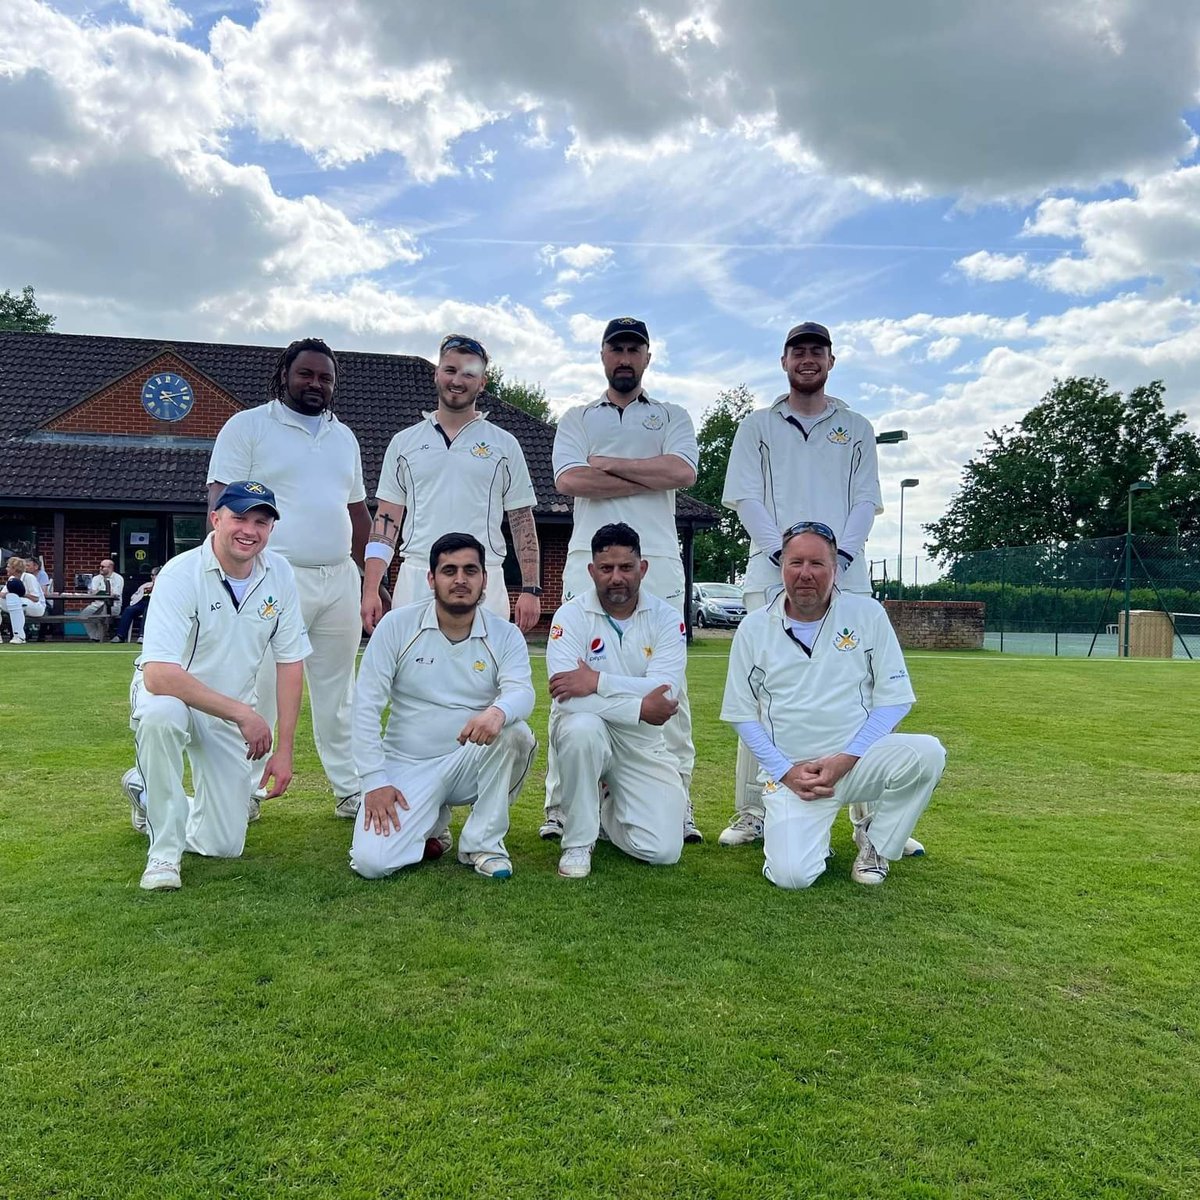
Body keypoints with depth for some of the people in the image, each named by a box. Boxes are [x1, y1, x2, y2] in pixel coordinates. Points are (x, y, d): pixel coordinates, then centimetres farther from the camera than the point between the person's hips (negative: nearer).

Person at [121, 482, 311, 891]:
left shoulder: (279, 574, -9)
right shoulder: (181, 575, -24)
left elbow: (290, 662, -4)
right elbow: (157, 675, -33)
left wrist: (284, 750, -8)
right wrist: (243, 713, -34)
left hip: (233, 714, 4)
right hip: (171, 695, -4)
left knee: (223, 846, 2)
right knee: (160, 714, -41)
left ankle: (149, 794, 34)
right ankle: (164, 849, -21)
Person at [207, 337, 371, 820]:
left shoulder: (344, 436, 18)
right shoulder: (247, 426, 2)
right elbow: (222, 502, -5)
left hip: (340, 580, 5)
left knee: (338, 693, 10)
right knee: (259, 690, -3)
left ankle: (351, 790, 18)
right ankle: (245, 792, 9)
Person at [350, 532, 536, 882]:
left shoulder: (505, 635, -3)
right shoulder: (396, 625, -5)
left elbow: (522, 691, -20)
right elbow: (366, 705, -6)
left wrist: (498, 711, -45)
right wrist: (375, 781, -13)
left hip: (470, 763, 1)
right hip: (407, 766, 0)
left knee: (515, 733, -31)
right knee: (371, 862, -21)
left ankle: (483, 842, -10)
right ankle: (429, 826, 15)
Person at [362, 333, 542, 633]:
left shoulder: (504, 445, 10)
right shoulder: (404, 442, 13)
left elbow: (522, 521, 8)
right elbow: (387, 519, 10)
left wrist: (531, 589, -1)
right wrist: (371, 590, 1)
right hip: (415, 582, 1)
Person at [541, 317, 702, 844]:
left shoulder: (672, 417, 18)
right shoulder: (576, 419, 18)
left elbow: (683, 470, -4)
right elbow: (570, 480, -2)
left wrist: (608, 463, -3)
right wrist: (651, 478, -3)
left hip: (657, 562, 0)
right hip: (588, 558, 0)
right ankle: (560, 805, 3)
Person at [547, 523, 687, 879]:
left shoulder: (665, 617, -5)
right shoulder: (571, 616, -11)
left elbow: (667, 691, -21)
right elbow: (567, 697, -24)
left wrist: (597, 682, -29)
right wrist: (640, 708, -26)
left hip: (642, 743, 2)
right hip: (587, 731, -2)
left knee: (663, 851, -11)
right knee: (582, 726, -38)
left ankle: (607, 807, 26)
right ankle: (577, 843, -15)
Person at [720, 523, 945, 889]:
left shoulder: (867, 614, 1)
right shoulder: (754, 628, 3)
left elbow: (893, 699, -1)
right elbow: (741, 714, 5)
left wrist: (846, 759, -12)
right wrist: (785, 771, -7)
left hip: (857, 760, 1)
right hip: (789, 772, -1)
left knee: (927, 753, -28)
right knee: (791, 875, -21)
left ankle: (874, 841, -1)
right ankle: (790, 830, 16)